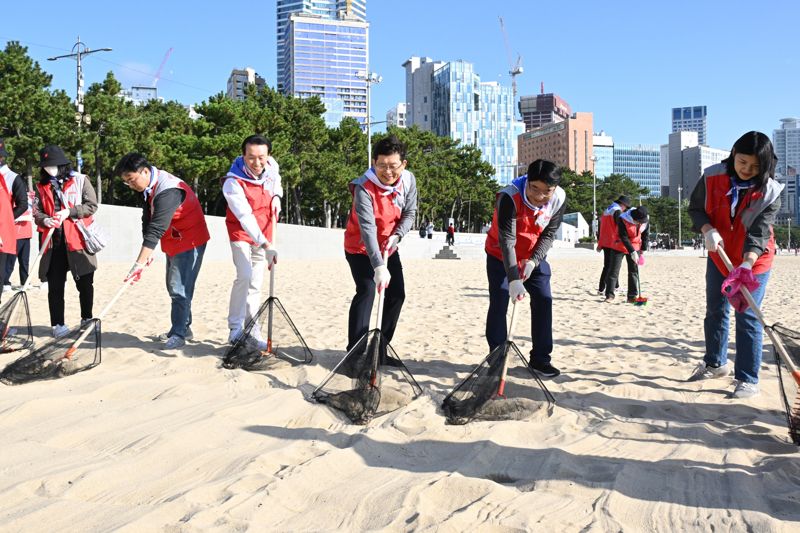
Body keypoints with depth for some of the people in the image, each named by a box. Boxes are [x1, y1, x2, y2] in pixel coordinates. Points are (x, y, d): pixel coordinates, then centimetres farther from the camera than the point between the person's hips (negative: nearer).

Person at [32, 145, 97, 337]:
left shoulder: (80, 180, 1)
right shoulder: (42, 186, 13)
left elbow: (92, 206, -3)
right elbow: (37, 211, 12)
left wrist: (69, 212, -15)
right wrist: (44, 220, -10)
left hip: (77, 240, -3)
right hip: (53, 241, 3)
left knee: (85, 282, 5)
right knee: (55, 285, 2)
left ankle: (86, 319, 22)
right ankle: (57, 324, 9)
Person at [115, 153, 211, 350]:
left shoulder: (168, 191, -30)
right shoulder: (150, 187, 1)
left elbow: (156, 229, -36)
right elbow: (147, 223, 4)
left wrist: (139, 264, -38)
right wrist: (148, 251, -7)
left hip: (190, 242, -10)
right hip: (174, 243, 10)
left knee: (180, 289, -11)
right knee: (174, 287, 15)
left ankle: (179, 334, -4)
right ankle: (183, 327, 26)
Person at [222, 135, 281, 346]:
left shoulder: (272, 165, -10)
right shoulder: (233, 183, -28)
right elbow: (245, 218, -36)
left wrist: (276, 196, -2)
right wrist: (266, 245, -45)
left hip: (263, 234, 5)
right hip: (241, 233, -5)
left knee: (256, 283, 7)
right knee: (245, 276, -22)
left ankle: (251, 331, 15)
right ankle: (235, 329, -11)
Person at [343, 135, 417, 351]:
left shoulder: (409, 181, -13)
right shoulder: (364, 188, -31)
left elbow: (409, 213, -1)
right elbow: (367, 228, -40)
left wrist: (397, 235, -22)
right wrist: (379, 266, -50)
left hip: (388, 247, 6)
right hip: (360, 248, -6)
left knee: (397, 293, 5)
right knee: (366, 291, -19)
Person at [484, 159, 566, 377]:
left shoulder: (559, 199, -20)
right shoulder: (509, 197, -33)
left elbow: (548, 234, -10)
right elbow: (506, 241, -35)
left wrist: (533, 261, -24)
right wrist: (513, 279, -42)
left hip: (534, 257, 4)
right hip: (501, 256, -3)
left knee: (544, 300, -3)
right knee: (499, 303, -7)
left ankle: (540, 358, 7)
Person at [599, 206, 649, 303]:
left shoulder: (645, 220, -13)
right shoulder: (622, 219, -28)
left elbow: (646, 235, 2)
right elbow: (624, 238, -27)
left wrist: (643, 250, 0)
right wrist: (632, 252, -30)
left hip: (635, 247, 4)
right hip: (619, 247, -4)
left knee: (634, 272, 1)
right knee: (613, 271, -5)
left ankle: (632, 296, 6)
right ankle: (609, 295, 1)